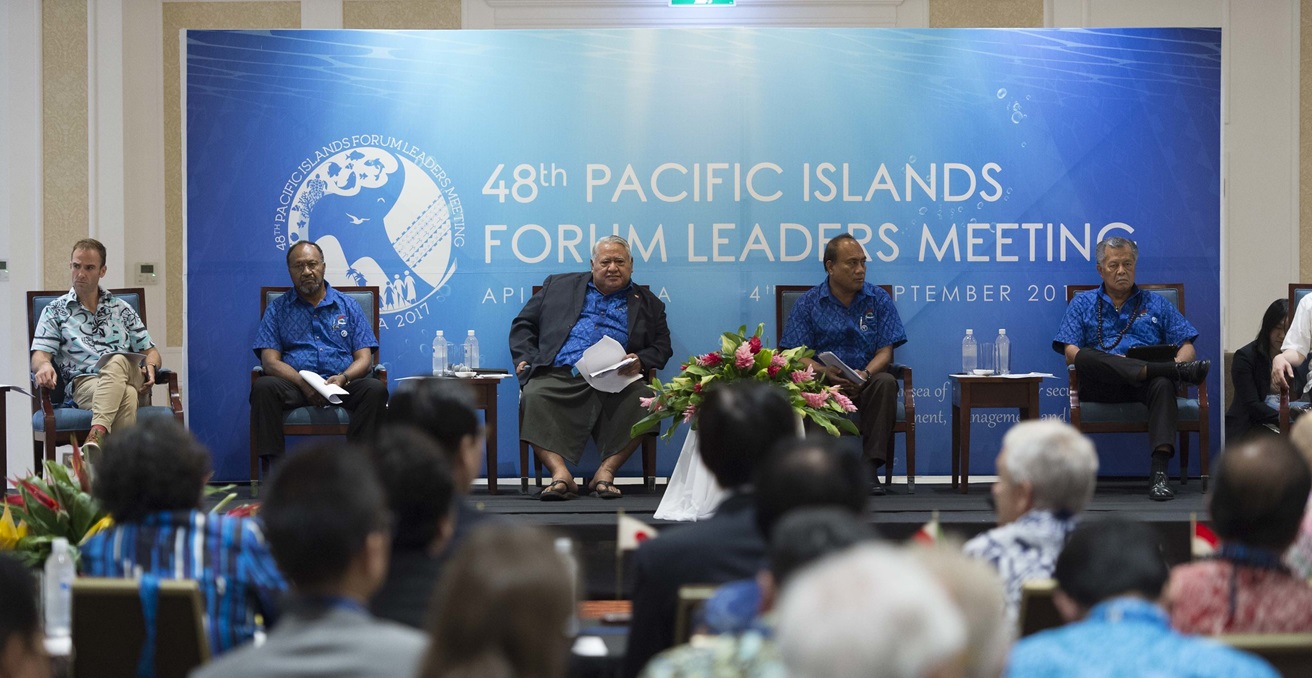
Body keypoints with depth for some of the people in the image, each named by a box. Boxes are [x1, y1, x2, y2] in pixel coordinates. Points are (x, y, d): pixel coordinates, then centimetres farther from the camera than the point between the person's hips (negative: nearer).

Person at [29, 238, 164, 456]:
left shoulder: (121, 309, 26)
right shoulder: (55, 311, 19)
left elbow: (151, 352, 24)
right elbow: (39, 354, 6)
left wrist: (150, 366, -3)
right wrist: (44, 365, -20)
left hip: (131, 379, 2)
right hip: (84, 383, -2)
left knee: (117, 361, -38)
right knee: (126, 396, -39)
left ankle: (97, 435, -58)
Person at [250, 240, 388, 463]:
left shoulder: (348, 306, 18)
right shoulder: (277, 309, 14)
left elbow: (364, 358, 10)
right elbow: (270, 361, 3)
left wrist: (343, 378, -14)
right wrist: (303, 384, -16)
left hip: (343, 385, 1)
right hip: (295, 385, -1)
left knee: (375, 389, -30)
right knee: (263, 387, -32)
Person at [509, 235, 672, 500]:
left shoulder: (648, 304, 24)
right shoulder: (559, 286, 24)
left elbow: (661, 347, 17)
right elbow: (523, 324, 22)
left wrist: (640, 361, -5)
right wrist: (525, 358, 3)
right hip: (559, 376, 0)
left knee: (642, 400, -31)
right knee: (534, 397, -32)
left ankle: (606, 471, -25)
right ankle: (560, 474, -37)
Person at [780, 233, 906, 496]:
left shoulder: (879, 300, 8)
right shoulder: (808, 303, 6)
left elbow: (885, 352, 1)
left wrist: (865, 374, -22)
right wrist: (825, 372, -23)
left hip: (866, 383, 1)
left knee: (885, 382, -34)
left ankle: (870, 467, -31)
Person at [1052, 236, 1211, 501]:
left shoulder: (1156, 304, 24)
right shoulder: (1083, 303, 22)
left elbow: (1187, 347, 15)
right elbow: (1071, 352, 7)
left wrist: (1178, 361, -10)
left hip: (1145, 384, 0)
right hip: (1102, 387, 0)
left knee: (1163, 383, -37)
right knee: (1086, 357, -35)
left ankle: (1159, 472, -50)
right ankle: (1176, 371, -42)